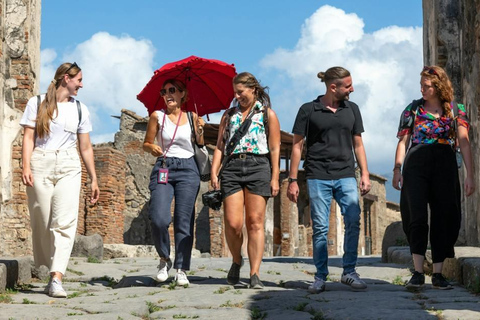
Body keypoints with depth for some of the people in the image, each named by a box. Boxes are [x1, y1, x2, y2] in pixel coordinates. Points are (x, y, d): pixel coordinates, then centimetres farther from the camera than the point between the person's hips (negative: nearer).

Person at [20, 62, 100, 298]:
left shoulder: (79, 109, 17)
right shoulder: (37, 103, 8)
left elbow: (85, 147, 19)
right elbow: (28, 137, 2)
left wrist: (94, 179, 16)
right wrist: (26, 167, -12)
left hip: (69, 168, 2)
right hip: (41, 165, -1)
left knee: (65, 222, -14)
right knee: (42, 223, -1)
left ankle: (56, 279, -20)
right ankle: (51, 273, 12)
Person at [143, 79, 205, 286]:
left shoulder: (192, 117, 8)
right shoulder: (157, 116, 6)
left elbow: (200, 146, 12)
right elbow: (146, 144, 12)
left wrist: (200, 131, -5)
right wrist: (152, 148, -9)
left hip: (187, 170, 1)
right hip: (163, 168, -1)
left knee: (184, 222, -2)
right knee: (159, 219, -15)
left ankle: (181, 270, 3)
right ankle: (164, 259, 9)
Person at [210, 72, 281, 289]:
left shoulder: (267, 114, 10)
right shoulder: (229, 115, 19)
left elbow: (275, 149, 5)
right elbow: (220, 146, 15)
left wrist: (275, 178, -4)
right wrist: (214, 173, 2)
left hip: (258, 167, -2)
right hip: (232, 168, 2)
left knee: (255, 223, -7)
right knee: (233, 223, -8)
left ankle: (255, 275, -8)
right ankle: (236, 261, 18)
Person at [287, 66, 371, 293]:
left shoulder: (352, 109, 13)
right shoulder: (308, 110, 2)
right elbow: (297, 146, 4)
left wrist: (365, 174, 9)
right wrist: (292, 180, 0)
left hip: (346, 175, 3)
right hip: (318, 176, -3)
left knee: (353, 221, -11)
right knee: (320, 228, -2)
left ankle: (349, 272, -1)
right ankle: (320, 277, 7)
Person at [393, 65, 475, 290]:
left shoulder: (456, 110, 7)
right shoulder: (413, 109, 11)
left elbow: (464, 143, -1)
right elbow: (403, 141, 8)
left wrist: (469, 176, -10)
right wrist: (397, 170, -4)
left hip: (445, 164, 1)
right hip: (416, 163, 0)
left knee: (443, 218, 1)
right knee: (417, 216, -10)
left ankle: (438, 274, 7)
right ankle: (418, 272, -8)